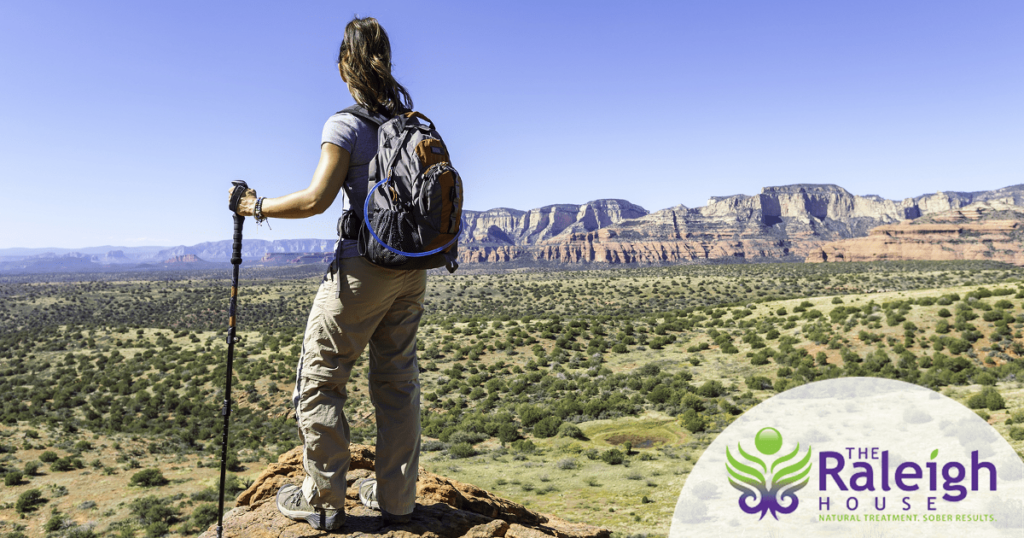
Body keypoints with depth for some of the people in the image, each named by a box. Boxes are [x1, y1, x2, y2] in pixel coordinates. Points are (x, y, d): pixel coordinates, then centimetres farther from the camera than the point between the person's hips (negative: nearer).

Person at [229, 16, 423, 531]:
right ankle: (396, 497, 20)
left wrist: (258, 207, -4)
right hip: (412, 266, 7)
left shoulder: (345, 124, -10)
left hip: (364, 264, -6)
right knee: (397, 377, 12)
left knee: (319, 378, 7)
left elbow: (317, 199, -17)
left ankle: (322, 500, 15)